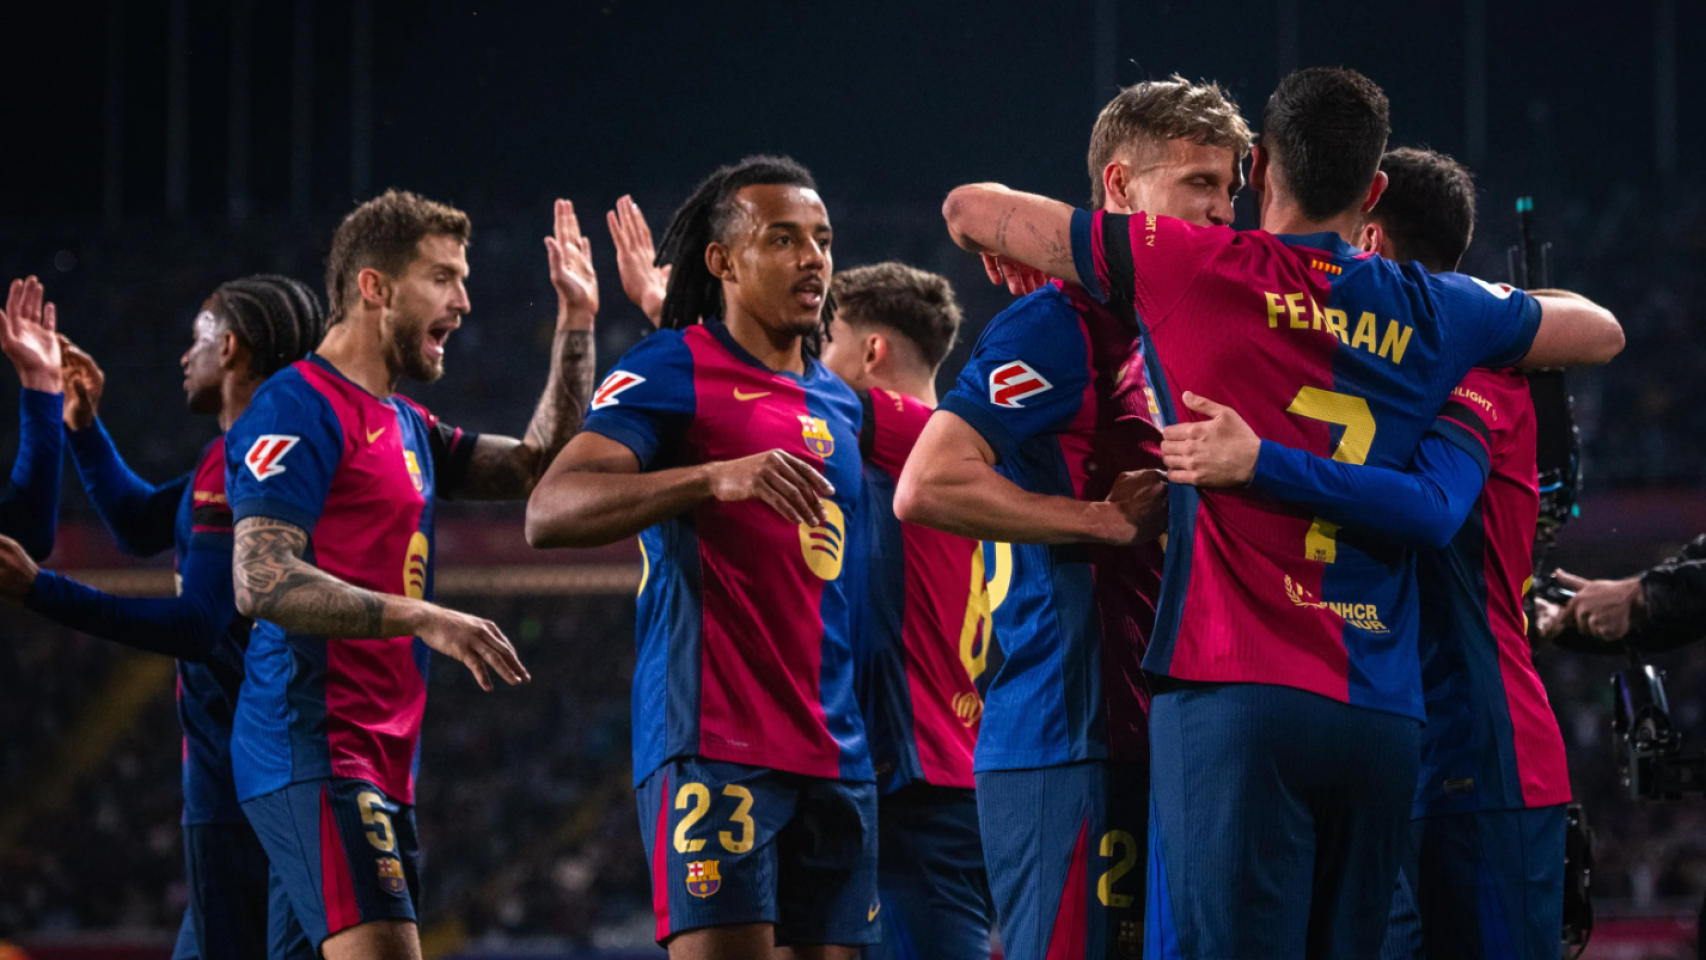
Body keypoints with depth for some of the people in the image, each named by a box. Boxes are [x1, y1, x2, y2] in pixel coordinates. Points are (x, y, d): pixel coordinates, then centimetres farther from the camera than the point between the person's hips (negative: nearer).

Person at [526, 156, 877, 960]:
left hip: (832, 755, 7)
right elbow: (549, 514, -17)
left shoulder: (839, 403, 21)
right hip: (712, 741, -7)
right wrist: (719, 476, -28)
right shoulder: (672, 371, -2)